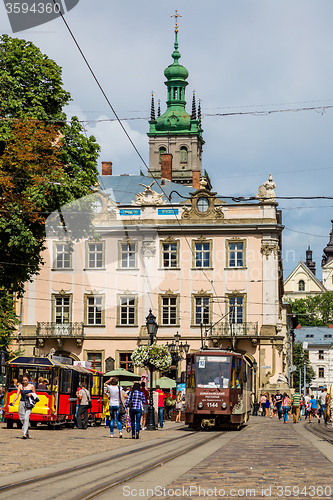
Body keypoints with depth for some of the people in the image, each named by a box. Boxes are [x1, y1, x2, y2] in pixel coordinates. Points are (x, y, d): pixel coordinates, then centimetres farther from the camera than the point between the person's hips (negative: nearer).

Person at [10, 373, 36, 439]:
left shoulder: (31, 386, -1)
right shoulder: (20, 386, 4)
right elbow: (17, 395, -1)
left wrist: (31, 394, -14)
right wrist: (13, 402, -16)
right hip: (21, 403, 4)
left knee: (26, 418, -17)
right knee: (22, 418, 7)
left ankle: (24, 434, -22)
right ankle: (27, 433, 23)